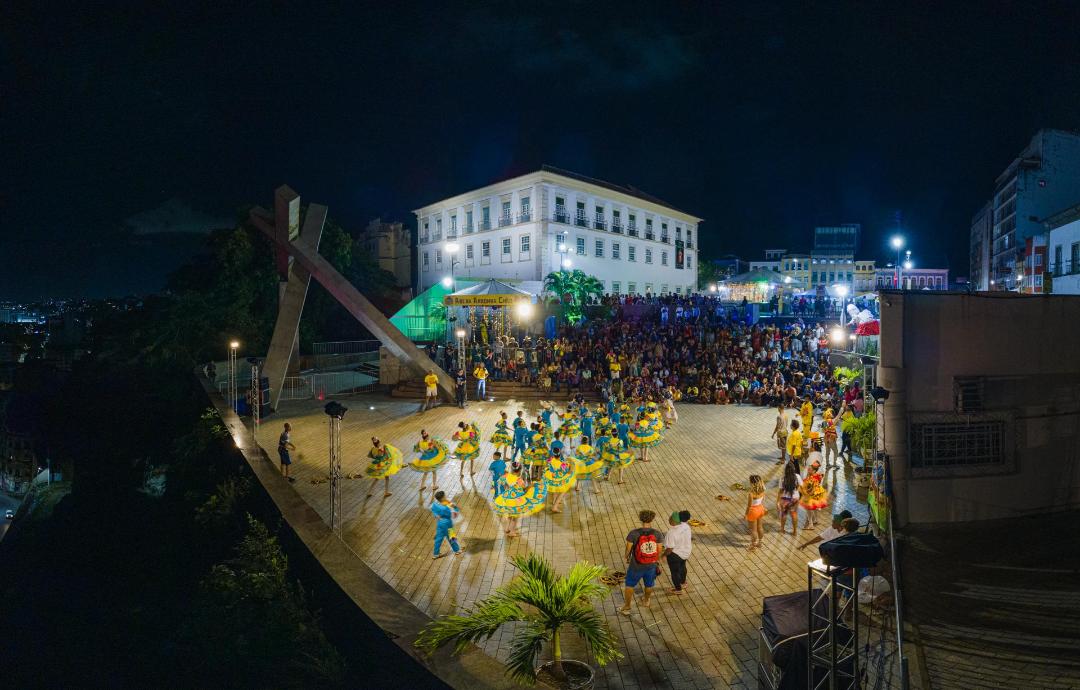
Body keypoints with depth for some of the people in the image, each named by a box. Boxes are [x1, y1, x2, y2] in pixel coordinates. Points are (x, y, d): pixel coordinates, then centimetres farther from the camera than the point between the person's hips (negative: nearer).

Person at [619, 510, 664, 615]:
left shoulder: (633, 533, -23)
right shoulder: (658, 534, -16)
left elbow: (628, 548, -12)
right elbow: (660, 550, -5)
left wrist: (627, 558, 10)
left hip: (636, 566, -2)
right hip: (651, 565, 2)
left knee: (629, 585, 21)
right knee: (649, 584, 29)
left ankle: (626, 608, 30)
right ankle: (646, 601, 53)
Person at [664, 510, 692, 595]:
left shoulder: (671, 533, -35)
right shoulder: (686, 526, -14)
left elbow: (670, 549, -28)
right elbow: (685, 539, 2)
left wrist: (664, 554, -9)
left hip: (675, 555, -7)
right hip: (685, 552, 7)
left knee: (675, 571, 17)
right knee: (682, 567, 31)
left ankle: (678, 589, 37)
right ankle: (683, 583, 54)